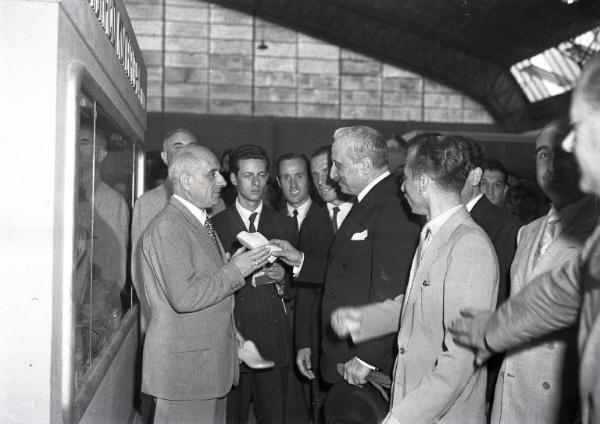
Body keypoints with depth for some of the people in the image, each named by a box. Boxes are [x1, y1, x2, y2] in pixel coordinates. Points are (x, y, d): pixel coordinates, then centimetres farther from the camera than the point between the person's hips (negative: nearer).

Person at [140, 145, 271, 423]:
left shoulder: (201, 222, 16)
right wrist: (235, 271, -16)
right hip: (183, 364, -9)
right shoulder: (168, 227, -17)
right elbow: (184, 297, -25)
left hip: (210, 358, 10)